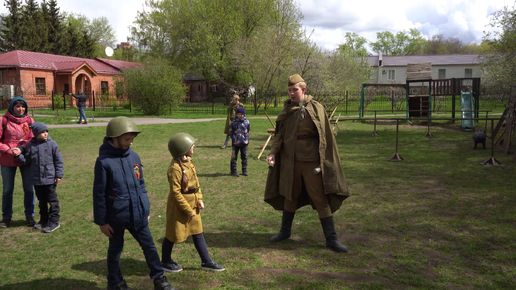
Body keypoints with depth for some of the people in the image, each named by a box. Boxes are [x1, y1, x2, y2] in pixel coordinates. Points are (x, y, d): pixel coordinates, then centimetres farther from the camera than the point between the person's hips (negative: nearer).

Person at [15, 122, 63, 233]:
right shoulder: (30, 145, 1)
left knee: (52, 200, 3)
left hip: (50, 178, -4)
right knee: (41, 201, 16)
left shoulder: (52, 144, -7)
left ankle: (54, 221, 9)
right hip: (37, 179, 4)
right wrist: (19, 156, -9)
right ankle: (44, 220, 29)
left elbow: (58, 161, -4)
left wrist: (59, 175, -6)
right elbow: (27, 161, 7)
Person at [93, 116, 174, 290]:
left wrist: (145, 209, 12)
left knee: (149, 246, 12)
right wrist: (101, 221, -7)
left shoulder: (134, 157, 1)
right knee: (115, 250, 15)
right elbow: (99, 194, -10)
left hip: (138, 215, 5)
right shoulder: (104, 161, -15)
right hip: (116, 217, -4)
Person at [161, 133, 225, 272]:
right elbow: (175, 192, -23)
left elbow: (196, 182, 12)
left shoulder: (188, 162, 3)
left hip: (192, 204, 9)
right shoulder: (175, 168, -24)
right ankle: (165, 262, 29)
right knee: (173, 234, 9)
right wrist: (188, 210, -18)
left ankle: (206, 261, 24)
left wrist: (199, 199, 2)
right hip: (179, 206, -8)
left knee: (197, 232, 14)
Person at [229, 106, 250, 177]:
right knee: (234, 157, 0)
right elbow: (230, 132, 2)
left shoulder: (246, 122, 2)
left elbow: (248, 131, 12)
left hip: (244, 143, 2)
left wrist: (246, 139, 4)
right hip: (236, 143, -2)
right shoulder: (234, 123, -4)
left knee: (244, 156, 10)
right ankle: (233, 171, 9)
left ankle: (244, 170, 22)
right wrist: (234, 138, -7)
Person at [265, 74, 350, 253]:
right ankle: (285, 231, 33)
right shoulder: (287, 110, 7)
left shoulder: (316, 108, -4)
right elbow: (280, 134, 8)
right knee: (290, 195, 16)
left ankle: (331, 239, 7)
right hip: (290, 161, 4)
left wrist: (324, 161, -7)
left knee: (321, 199, 0)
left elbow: (326, 136, -3)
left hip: (311, 161, -4)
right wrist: (273, 152, -7)